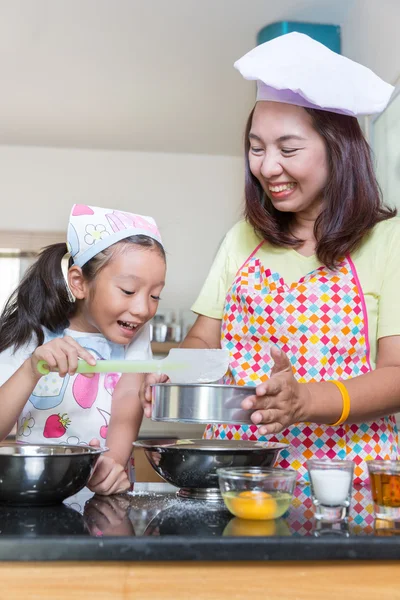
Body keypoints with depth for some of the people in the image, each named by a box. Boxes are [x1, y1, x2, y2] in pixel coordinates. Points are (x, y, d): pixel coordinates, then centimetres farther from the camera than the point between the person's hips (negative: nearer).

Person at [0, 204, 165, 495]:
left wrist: (114, 461, -28)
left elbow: (127, 414, -9)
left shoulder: (136, 335, 5)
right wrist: (31, 370, -24)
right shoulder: (32, 337, -2)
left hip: (105, 496, 1)